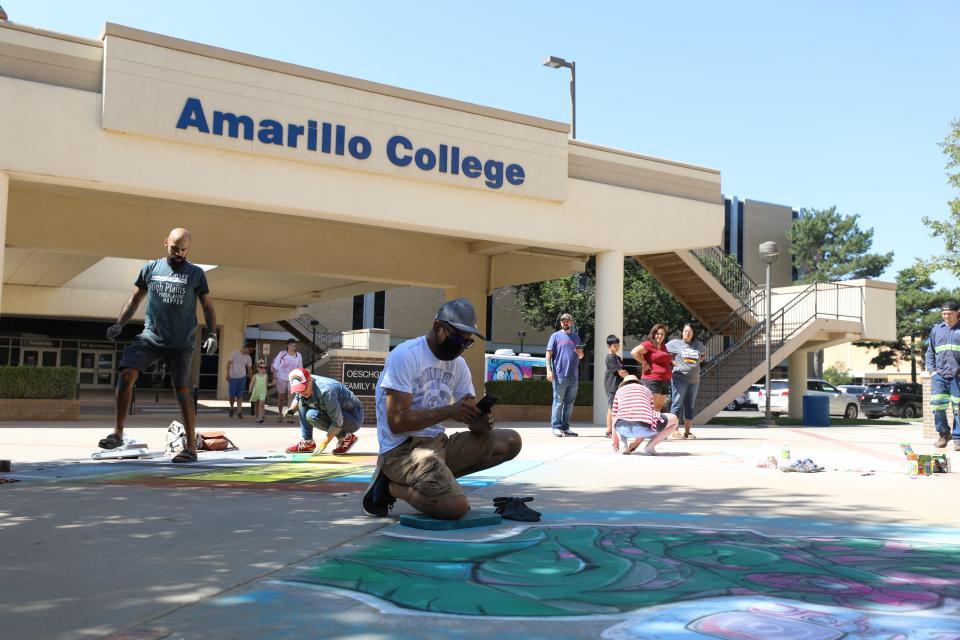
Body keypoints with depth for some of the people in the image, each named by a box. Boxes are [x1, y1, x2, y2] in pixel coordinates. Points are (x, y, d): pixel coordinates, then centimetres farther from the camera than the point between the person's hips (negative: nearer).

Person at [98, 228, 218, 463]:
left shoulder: (196, 274, 3)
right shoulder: (151, 268, 8)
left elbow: (208, 306, 7)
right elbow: (136, 298, 16)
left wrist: (212, 334, -7)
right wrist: (119, 324, 4)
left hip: (181, 344, -2)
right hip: (150, 337, 2)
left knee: (182, 391, -3)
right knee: (126, 374, -16)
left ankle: (191, 448, 4)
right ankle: (118, 432, -4)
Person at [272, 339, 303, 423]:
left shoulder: (298, 356, -1)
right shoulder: (282, 354, -8)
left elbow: (299, 369, 10)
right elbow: (275, 367, -6)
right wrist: (274, 378, -11)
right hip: (281, 378, -1)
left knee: (291, 397, -15)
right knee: (281, 397, 11)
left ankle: (289, 416, -15)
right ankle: (280, 414, 31)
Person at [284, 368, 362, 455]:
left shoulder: (326, 391, -33)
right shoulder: (304, 385, -8)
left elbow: (337, 422, -31)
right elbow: (297, 399, 15)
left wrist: (325, 443, -26)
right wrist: (291, 409, -7)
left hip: (354, 418, -9)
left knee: (312, 415, -26)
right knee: (302, 401, -1)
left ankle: (346, 437, -10)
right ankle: (307, 442, 1)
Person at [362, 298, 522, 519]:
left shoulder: (459, 364, 11)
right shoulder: (405, 356, -13)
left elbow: (471, 415, 8)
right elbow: (396, 422, -19)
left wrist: (482, 422, -16)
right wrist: (449, 411, -25)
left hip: (438, 443, 8)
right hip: (402, 450, -8)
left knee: (510, 442, -2)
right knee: (456, 507, -28)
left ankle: (438, 478, -3)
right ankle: (389, 487, -2)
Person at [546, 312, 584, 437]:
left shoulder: (576, 337, 17)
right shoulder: (556, 336, 3)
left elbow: (581, 356, 23)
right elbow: (549, 354, -2)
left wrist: (579, 352, -2)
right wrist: (549, 370, -13)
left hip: (573, 376, 5)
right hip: (559, 375, -5)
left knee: (569, 403, 8)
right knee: (558, 402, -3)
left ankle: (565, 426, 16)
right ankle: (556, 427, 2)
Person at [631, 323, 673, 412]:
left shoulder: (663, 347, 19)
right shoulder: (648, 344, -7)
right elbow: (634, 352, -20)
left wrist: (672, 362, 19)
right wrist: (645, 364, -15)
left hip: (665, 381, 9)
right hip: (652, 381, -9)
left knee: (659, 408, 10)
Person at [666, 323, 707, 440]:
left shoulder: (698, 344, 12)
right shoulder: (675, 343, 0)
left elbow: (705, 353, 30)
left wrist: (700, 360, 11)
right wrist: (671, 361, -4)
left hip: (694, 380, 5)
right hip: (680, 378, -5)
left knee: (690, 406, 9)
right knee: (677, 404, -7)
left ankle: (687, 432, 16)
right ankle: (675, 430, -5)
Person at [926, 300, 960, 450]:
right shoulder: (936, 329, 14)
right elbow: (930, 352, 18)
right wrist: (931, 369, 7)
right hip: (939, 375, 2)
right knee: (937, 405, -4)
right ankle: (943, 434, 15)